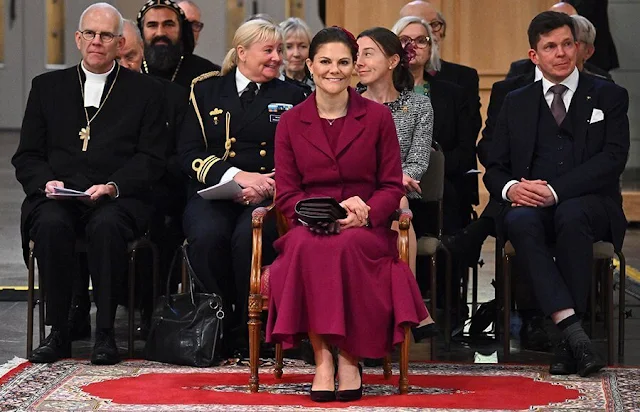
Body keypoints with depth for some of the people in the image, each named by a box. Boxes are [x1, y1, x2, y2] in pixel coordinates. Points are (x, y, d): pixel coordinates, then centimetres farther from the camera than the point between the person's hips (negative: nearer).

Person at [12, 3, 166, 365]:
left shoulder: (146, 91, 12)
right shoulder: (47, 87, 18)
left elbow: (151, 159, 3)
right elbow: (27, 156, 14)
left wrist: (113, 186, -15)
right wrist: (46, 182, -9)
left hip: (118, 199, -1)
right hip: (57, 197, 2)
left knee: (106, 226, -36)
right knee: (51, 225, -33)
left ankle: (106, 333, -27)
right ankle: (58, 332, -23)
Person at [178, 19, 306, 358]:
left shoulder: (291, 97, 17)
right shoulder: (206, 91, 14)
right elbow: (188, 153, 4)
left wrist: (268, 184, -13)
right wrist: (237, 175, -11)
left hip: (268, 195, 0)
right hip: (213, 191, 0)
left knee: (248, 237, -35)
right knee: (207, 235, -34)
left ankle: (247, 332, -20)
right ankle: (220, 325, -15)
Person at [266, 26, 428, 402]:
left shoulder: (378, 117, 8)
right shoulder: (291, 123, 10)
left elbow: (393, 187, 6)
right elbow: (286, 195, 6)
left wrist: (364, 214, -15)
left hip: (366, 230, -1)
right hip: (309, 227, 1)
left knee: (347, 247, -36)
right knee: (308, 248, -36)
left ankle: (350, 357, -29)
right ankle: (322, 358, -35)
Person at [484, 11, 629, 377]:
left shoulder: (609, 97, 10)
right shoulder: (516, 103, 18)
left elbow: (613, 158, -5)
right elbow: (495, 168, 15)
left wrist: (556, 191, -18)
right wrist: (511, 188, -12)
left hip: (591, 205, -2)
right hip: (534, 205, 2)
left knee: (570, 214, -38)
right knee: (519, 221, -34)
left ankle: (568, 343, -34)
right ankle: (574, 332, -42)